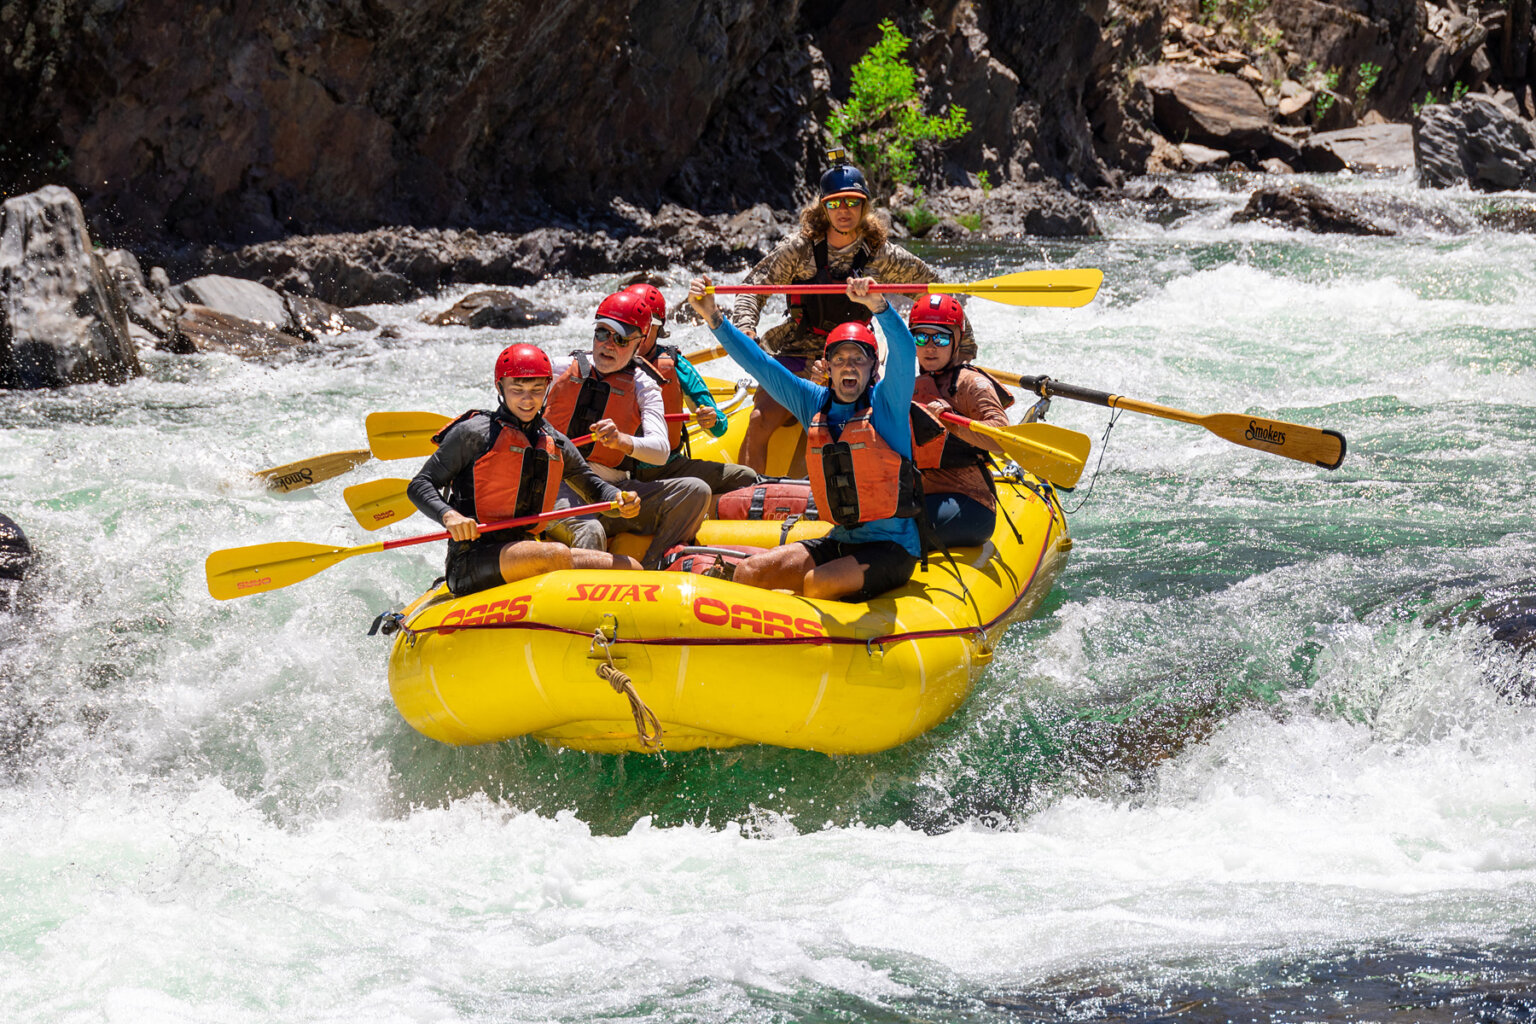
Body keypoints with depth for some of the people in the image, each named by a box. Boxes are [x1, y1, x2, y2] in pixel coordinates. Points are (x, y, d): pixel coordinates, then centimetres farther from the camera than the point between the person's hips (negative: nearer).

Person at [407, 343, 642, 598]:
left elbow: (592, 485, 31)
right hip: (471, 563, -7)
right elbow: (420, 486, -2)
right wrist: (449, 516, -24)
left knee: (630, 568, -8)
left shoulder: (555, 443, 18)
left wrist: (620, 500, 7)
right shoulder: (475, 432, -1)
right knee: (557, 554, -34)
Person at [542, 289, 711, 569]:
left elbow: (661, 451, -9)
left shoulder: (643, 386, 7)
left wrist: (621, 440, -30)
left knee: (695, 491, -19)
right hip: (560, 485, -3)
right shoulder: (562, 369, 9)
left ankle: (649, 570, -21)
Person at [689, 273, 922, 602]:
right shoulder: (816, 404, 9)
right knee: (749, 573, -7)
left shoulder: (886, 403, -6)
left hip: (892, 547, -6)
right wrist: (712, 317, 2)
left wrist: (877, 305, -42)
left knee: (816, 585, -29)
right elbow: (758, 363, 10)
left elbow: (904, 352, -24)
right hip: (840, 542, 6)